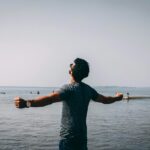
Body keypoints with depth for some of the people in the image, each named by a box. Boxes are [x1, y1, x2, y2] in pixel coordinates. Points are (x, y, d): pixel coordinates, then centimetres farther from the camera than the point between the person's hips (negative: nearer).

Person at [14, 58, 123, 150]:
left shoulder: (69, 88, -17)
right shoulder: (88, 89, 6)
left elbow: (50, 99, -35)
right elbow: (105, 99, 20)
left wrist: (27, 103, -48)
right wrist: (117, 97, 42)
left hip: (69, 137, -7)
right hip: (82, 136, 7)